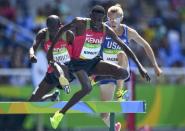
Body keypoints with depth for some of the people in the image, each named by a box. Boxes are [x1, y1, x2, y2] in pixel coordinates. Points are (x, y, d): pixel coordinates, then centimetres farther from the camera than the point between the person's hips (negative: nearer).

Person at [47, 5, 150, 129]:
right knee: (87, 88, -32)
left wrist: (140, 66, -7)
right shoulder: (81, 23, -20)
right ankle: (60, 114, -20)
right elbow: (63, 29, -4)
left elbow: (124, 47, -4)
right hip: (78, 63, -5)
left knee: (124, 73, -13)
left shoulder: (106, 30, -9)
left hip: (94, 61, 5)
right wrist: (51, 48, -2)